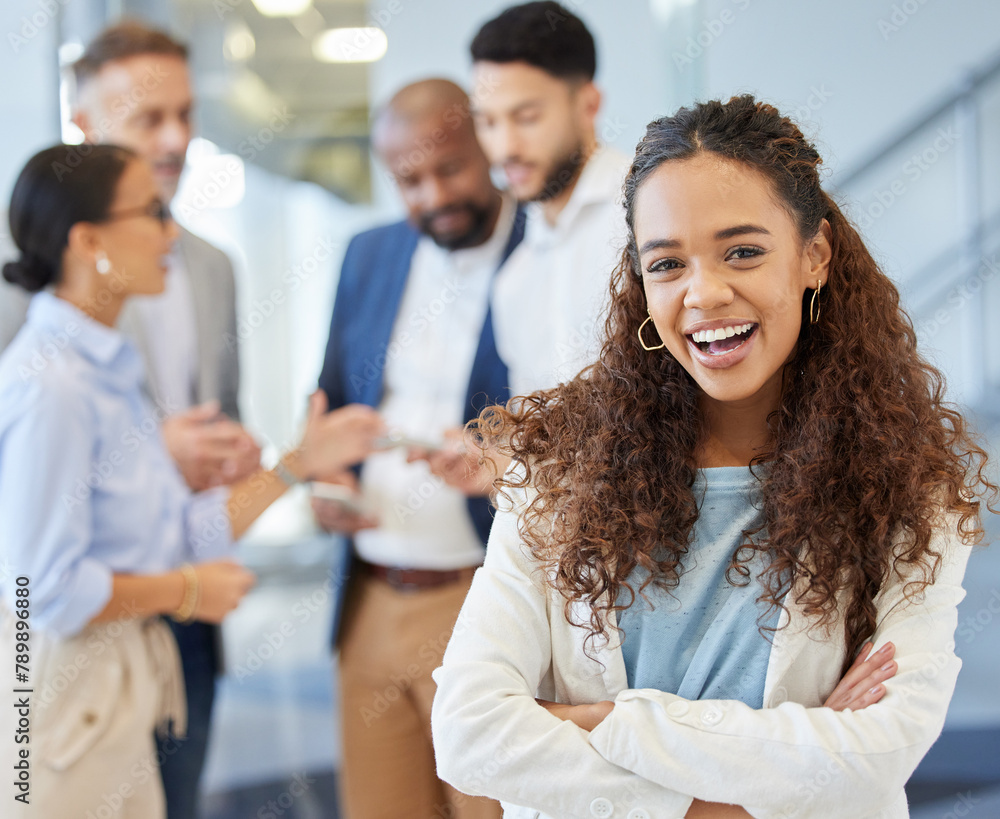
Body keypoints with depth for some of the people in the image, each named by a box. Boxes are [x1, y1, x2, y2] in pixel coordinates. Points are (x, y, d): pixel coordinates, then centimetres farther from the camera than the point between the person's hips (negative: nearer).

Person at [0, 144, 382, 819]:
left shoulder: (110, 369, 10)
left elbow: (187, 536, 8)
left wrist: (299, 464, 9)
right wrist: (184, 592, -10)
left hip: (123, 686, 9)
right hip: (64, 683, -9)